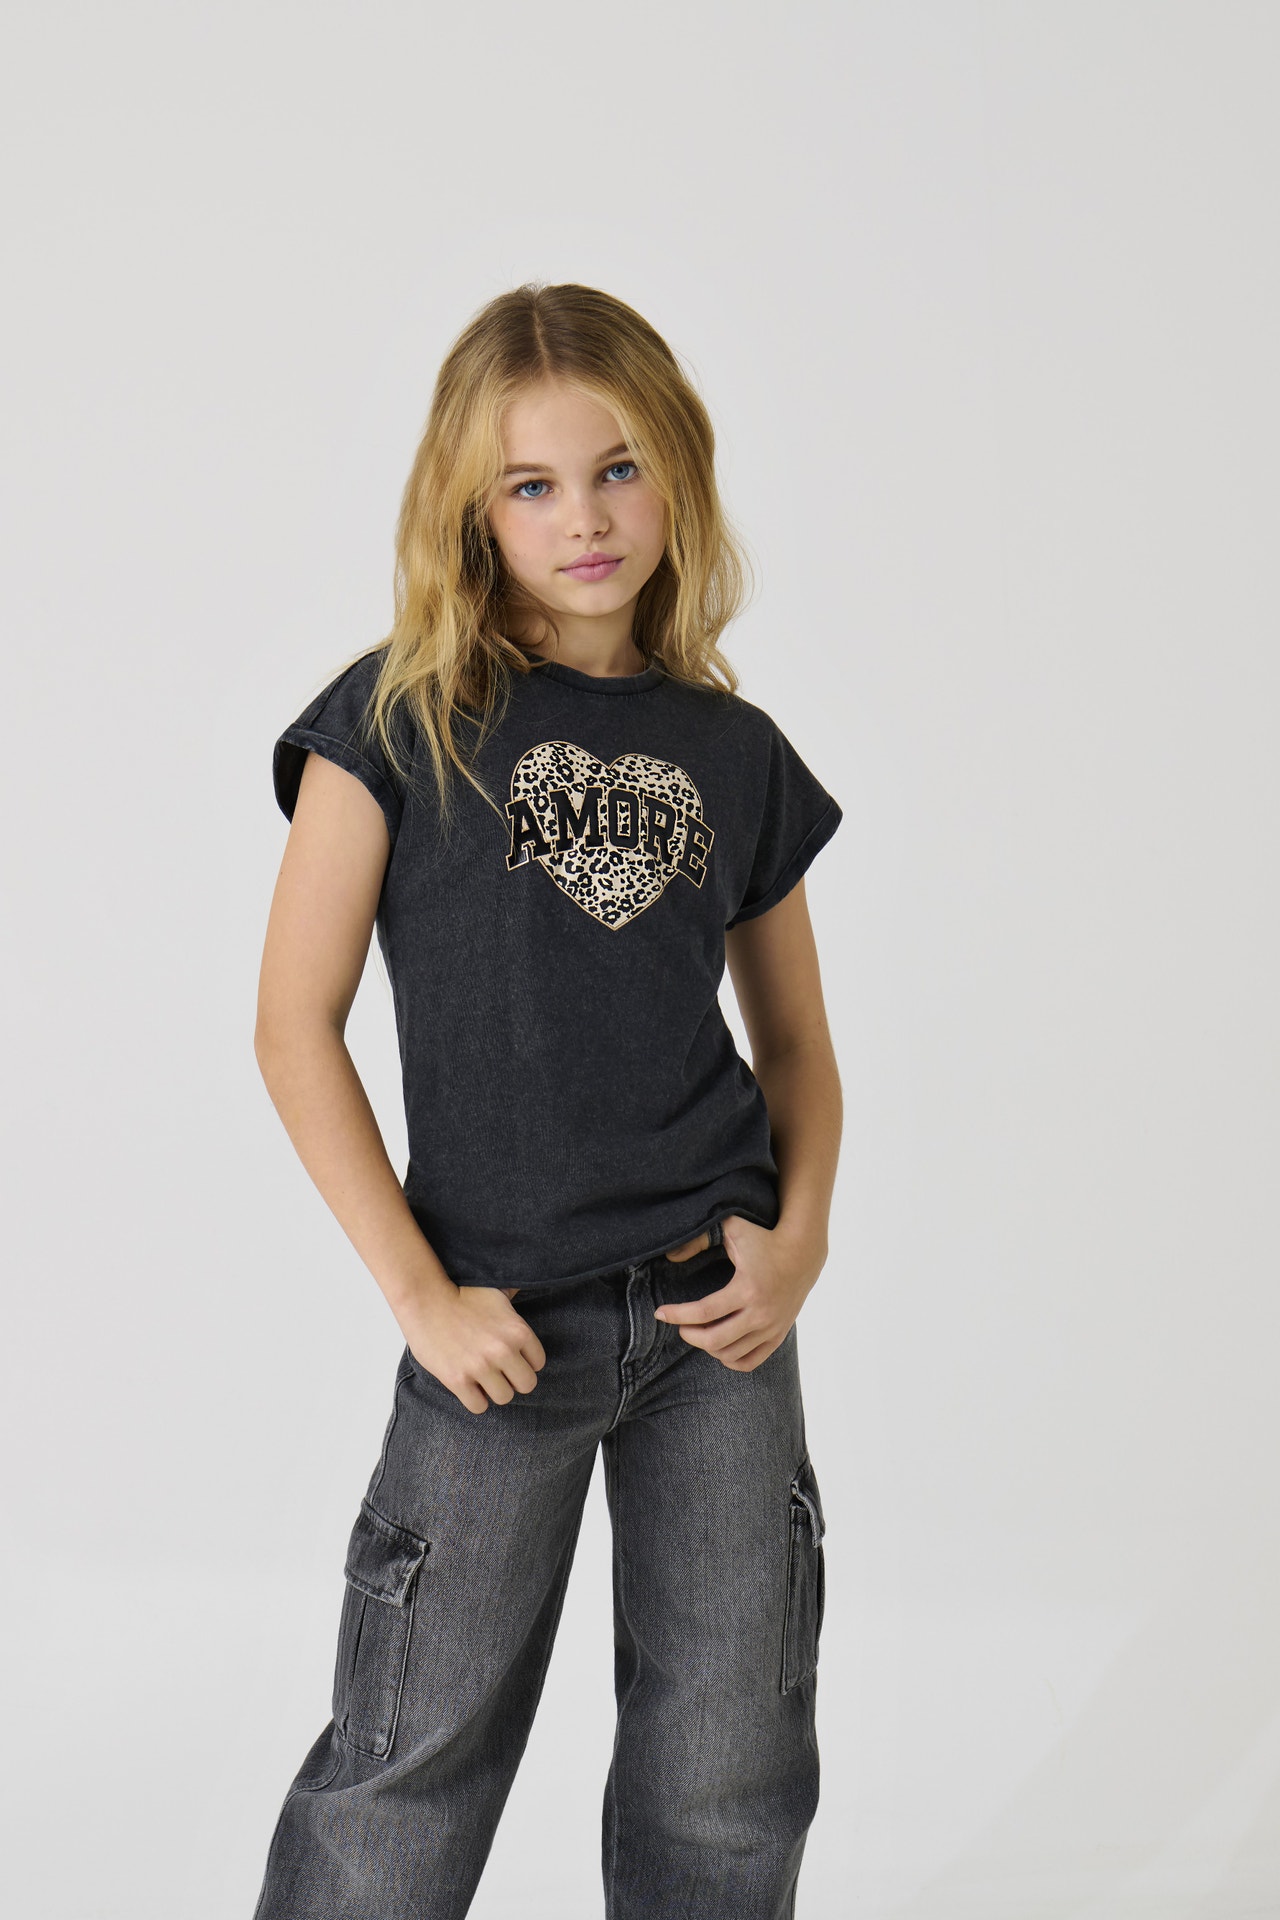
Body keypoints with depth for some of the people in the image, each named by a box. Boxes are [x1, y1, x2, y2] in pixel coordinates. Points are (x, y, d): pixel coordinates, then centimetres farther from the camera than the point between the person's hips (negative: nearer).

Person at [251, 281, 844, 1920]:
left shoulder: (735, 753, 6)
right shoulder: (400, 719, -4)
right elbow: (296, 1026, -6)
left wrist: (800, 1236, -3)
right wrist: (418, 1295, -11)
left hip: (718, 1308, 3)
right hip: (507, 1322, -3)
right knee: (413, 1772, 7)